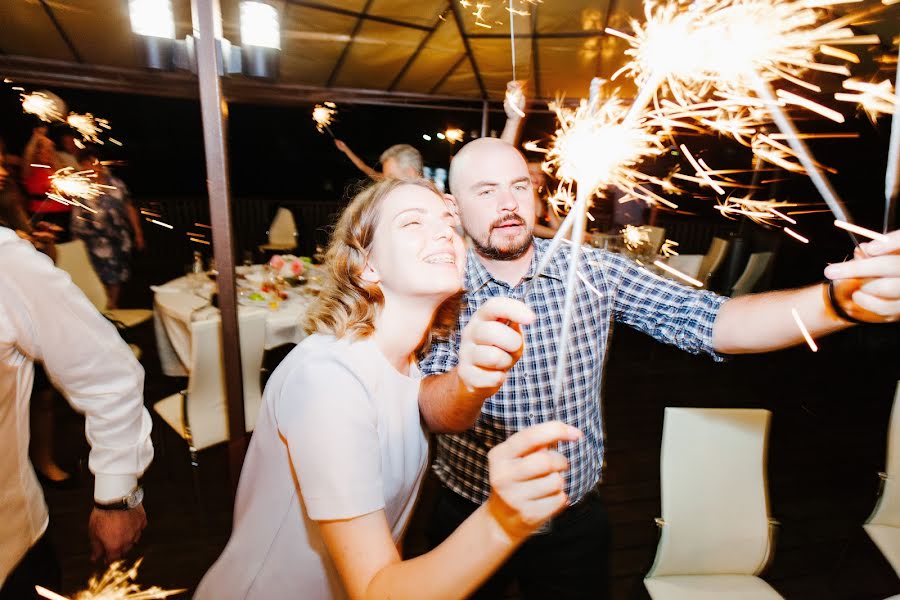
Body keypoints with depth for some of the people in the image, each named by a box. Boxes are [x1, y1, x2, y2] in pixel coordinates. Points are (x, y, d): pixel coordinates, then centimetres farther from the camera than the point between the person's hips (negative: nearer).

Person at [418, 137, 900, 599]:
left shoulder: (593, 271, -9)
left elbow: (712, 321, -16)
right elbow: (434, 411, -28)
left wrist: (839, 302, -33)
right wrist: (469, 382, -51)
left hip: (576, 521, 1)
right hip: (470, 522, 0)